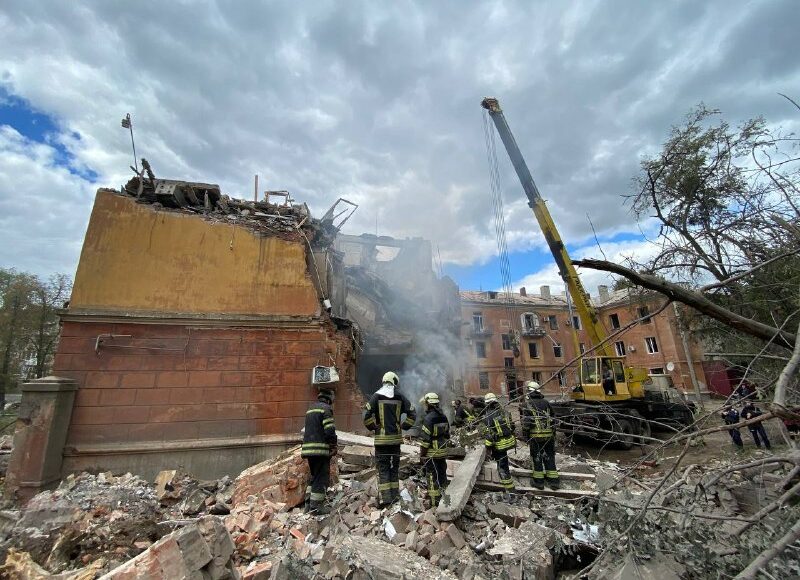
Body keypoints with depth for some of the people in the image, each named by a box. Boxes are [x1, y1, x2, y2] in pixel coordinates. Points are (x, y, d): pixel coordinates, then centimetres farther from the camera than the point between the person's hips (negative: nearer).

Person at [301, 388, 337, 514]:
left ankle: (309, 503, 20)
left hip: (308, 447, 9)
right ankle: (316, 506, 2)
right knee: (322, 477, 0)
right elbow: (330, 430, -16)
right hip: (320, 449, -8)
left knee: (315, 476, 19)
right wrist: (333, 446, -5)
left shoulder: (310, 409, 19)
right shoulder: (326, 408, -8)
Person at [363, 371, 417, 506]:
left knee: (383, 467, 4)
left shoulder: (377, 396, -5)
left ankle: (384, 498, 1)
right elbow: (412, 414, 3)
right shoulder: (400, 396, 3)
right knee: (395, 466, 16)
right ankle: (395, 495, 23)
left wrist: (372, 427, 1)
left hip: (381, 438, -2)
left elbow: (367, 415, -13)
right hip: (396, 438, 3)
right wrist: (403, 426, 11)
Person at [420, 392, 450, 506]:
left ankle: (434, 503, 9)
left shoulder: (429, 418, -19)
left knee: (433, 478, 2)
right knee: (442, 474, 18)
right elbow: (447, 435, 13)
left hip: (432, 454, -8)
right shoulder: (444, 417, 6)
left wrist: (422, 454, -9)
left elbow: (425, 439, -18)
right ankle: (443, 496, 31)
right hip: (443, 452, 8)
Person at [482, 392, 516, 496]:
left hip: (500, 444, -5)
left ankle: (509, 489, 9)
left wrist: (488, 447, -6)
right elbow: (512, 426, 10)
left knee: (502, 466, 4)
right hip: (510, 440, 6)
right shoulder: (503, 412, 1)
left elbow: (489, 434, -16)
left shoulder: (487, 417, -14)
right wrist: (513, 438, 25)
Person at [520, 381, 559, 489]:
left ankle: (539, 482, 16)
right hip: (549, 435, 4)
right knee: (549, 457, 15)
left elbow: (525, 422, -12)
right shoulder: (545, 402, 7)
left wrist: (525, 436, -3)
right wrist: (553, 434, 19)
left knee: (537, 458, 8)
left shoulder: (527, 404, -8)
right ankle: (553, 481, 20)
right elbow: (552, 418, 11)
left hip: (535, 436, -4)